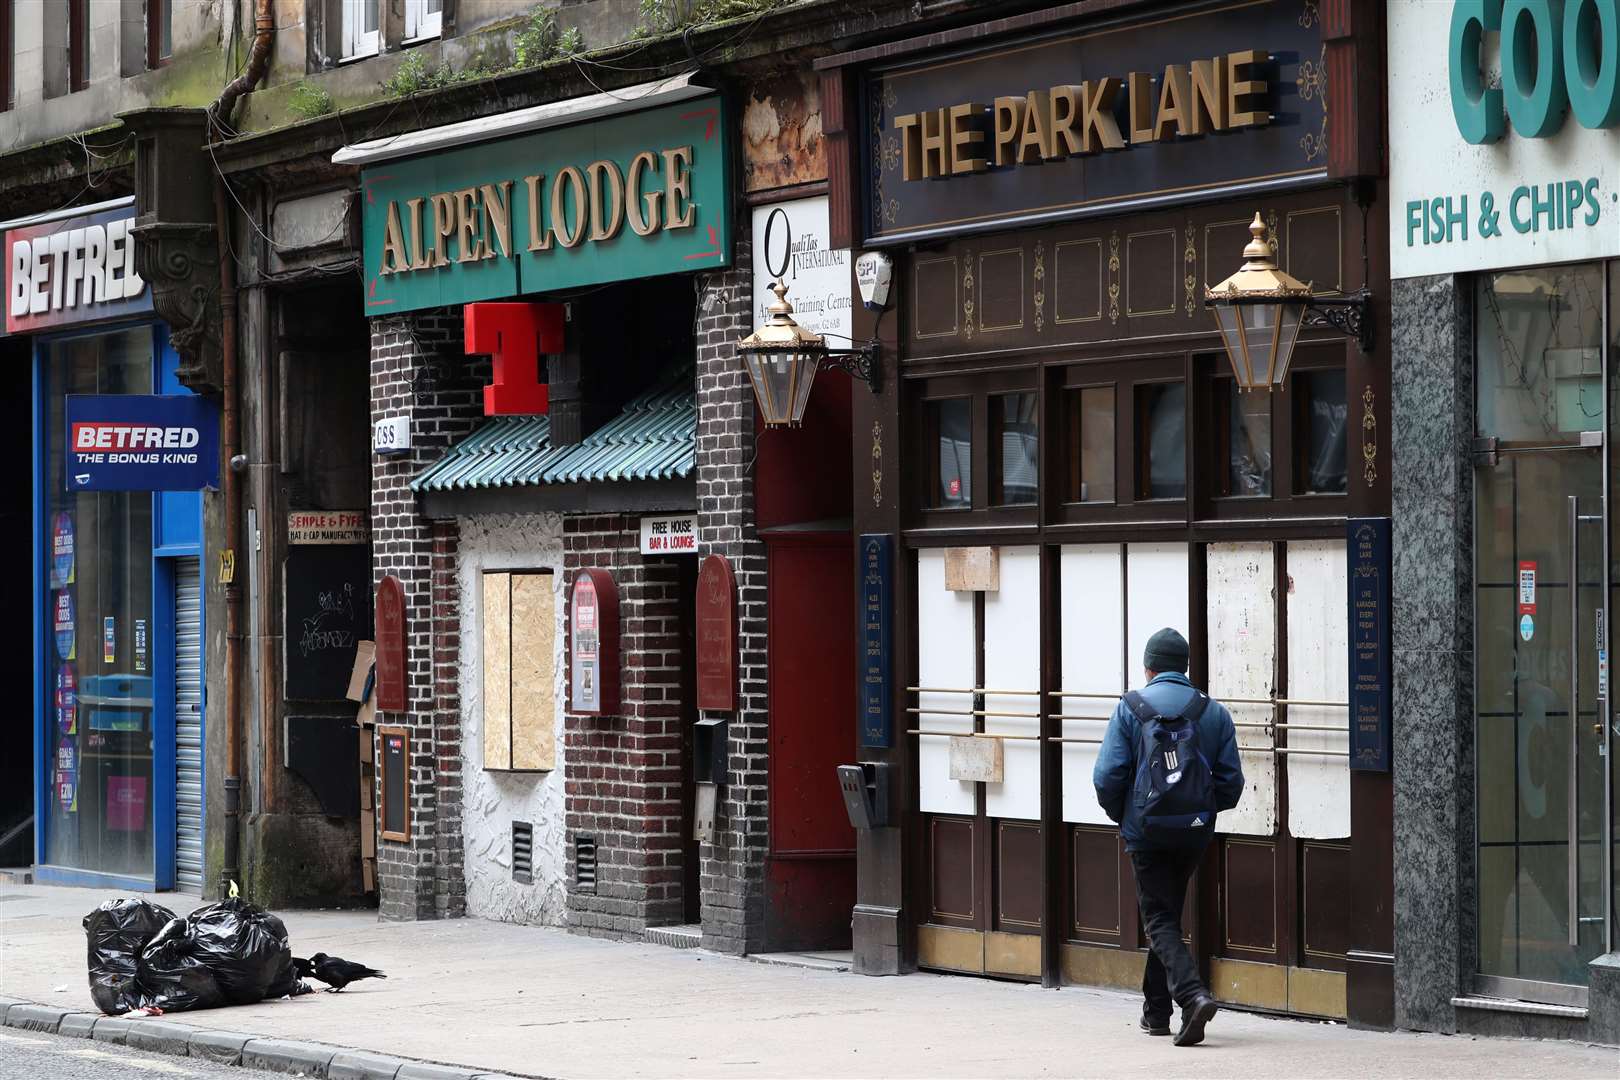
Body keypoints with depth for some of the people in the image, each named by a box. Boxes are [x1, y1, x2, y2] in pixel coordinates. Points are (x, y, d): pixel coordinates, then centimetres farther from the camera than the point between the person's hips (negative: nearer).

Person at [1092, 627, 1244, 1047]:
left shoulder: (1131, 708, -4)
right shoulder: (1213, 712, 5)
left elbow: (1108, 776, -9)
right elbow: (1231, 781, 2)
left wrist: (1121, 816, 9)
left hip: (1147, 832, -4)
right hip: (1195, 832, 4)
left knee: (1160, 922, -2)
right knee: (1168, 915, 19)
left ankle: (1193, 995, -25)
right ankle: (1157, 1010, 25)